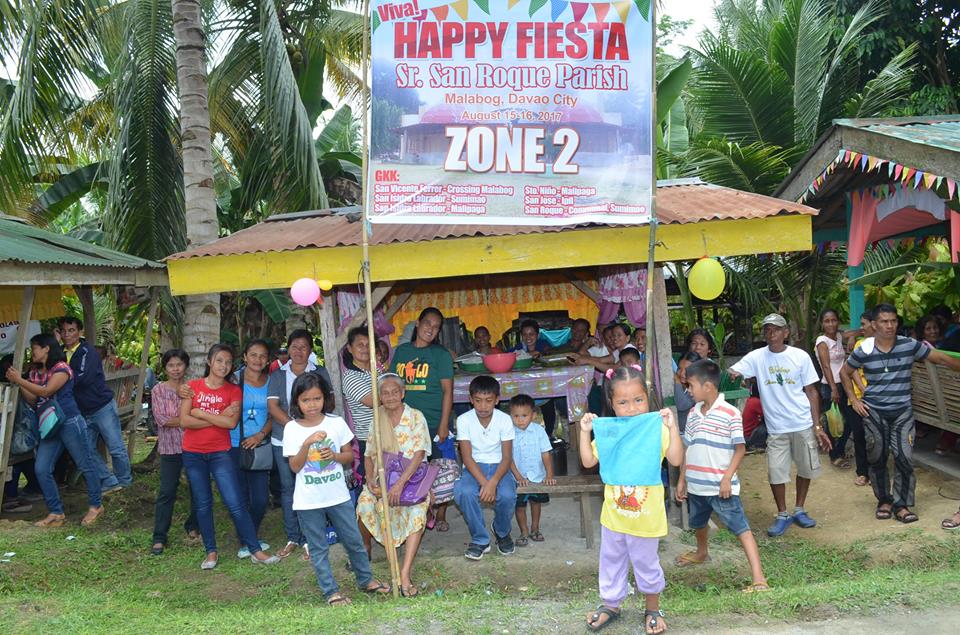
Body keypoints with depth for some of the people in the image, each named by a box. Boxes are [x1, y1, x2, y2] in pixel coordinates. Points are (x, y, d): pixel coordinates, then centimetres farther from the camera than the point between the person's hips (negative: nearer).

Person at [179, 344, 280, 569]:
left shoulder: (234, 390, 0)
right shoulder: (193, 386, 2)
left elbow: (232, 422, -14)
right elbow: (184, 421, -9)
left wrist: (201, 413, -11)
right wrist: (218, 418, -13)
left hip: (220, 453, -1)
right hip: (193, 454, 1)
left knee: (236, 503, -5)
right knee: (203, 504, 8)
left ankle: (256, 550, 2)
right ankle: (211, 552, 20)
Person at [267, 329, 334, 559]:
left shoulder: (320, 373, 5)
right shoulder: (278, 375, 9)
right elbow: (272, 406, -1)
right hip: (283, 440, 3)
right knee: (287, 488, 8)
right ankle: (292, 538, 19)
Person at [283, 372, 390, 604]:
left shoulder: (336, 422, -3)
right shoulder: (292, 429, -7)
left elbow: (350, 456, 4)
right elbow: (295, 467, -10)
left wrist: (334, 455, -17)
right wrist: (307, 443, -24)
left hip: (338, 496, 2)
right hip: (308, 501, -1)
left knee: (353, 540, 12)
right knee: (318, 548, 8)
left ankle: (365, 579, 31)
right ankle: (331, 591, 21)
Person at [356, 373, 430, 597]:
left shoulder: (415, 417, -7)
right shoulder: (378, 419, 6)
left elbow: (419, 454, -15)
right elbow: (369, 455, 9)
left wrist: (400, 483, -25)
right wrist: (370, 480, -10)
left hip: (412, 477, -3)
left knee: (418, 509, -31)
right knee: (365, 503, -23)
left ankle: (405, 573, -32)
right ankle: (365, 550, 8)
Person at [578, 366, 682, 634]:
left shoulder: (657, 429, -13)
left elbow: (676, 460, -20)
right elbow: (588, 461, -1)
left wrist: (672, 427, -27)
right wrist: (585, 432, -10)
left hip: (646, 516, -3)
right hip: (614, 514, 3)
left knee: (646, 564, 14)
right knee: (611, 562, 20)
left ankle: (652, 609, 37)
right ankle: (611, 604, 40)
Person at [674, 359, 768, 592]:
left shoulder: (730, 413, -14)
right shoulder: (693, 413, 5)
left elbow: (740, 448, -12)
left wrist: (727, 478, -18)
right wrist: (682, 479, 12)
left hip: (721, 486, -7)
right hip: (696, 485, 7)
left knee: (741, 528, -8)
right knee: (698, 522, 27)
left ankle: (758, 577, -8)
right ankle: (702, 552, 54)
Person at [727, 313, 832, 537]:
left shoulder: (800, 356, -4)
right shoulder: (756, 357, -4)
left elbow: (811, 391, 1)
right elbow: (733, 372, -15)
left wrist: (817, 426, -2)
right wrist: (732, 373, -41)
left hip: (803, 425, 1)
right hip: (776, 428, 0)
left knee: (806, 469, 12)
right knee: (776, 472, 0)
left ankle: (799, 510, 32)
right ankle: (782, 515, 20)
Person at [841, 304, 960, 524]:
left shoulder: (910, 345, -6)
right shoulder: (863, 351, -6)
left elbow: (942, 358, -1)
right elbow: (845, 373, 8)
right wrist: (854, 400, 2)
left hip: (902, 411, 0)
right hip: (873, 411, 0)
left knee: (904, 458, -5)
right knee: (877, 458, 8)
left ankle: (901, 505, 8)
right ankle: (884, 501, 24)